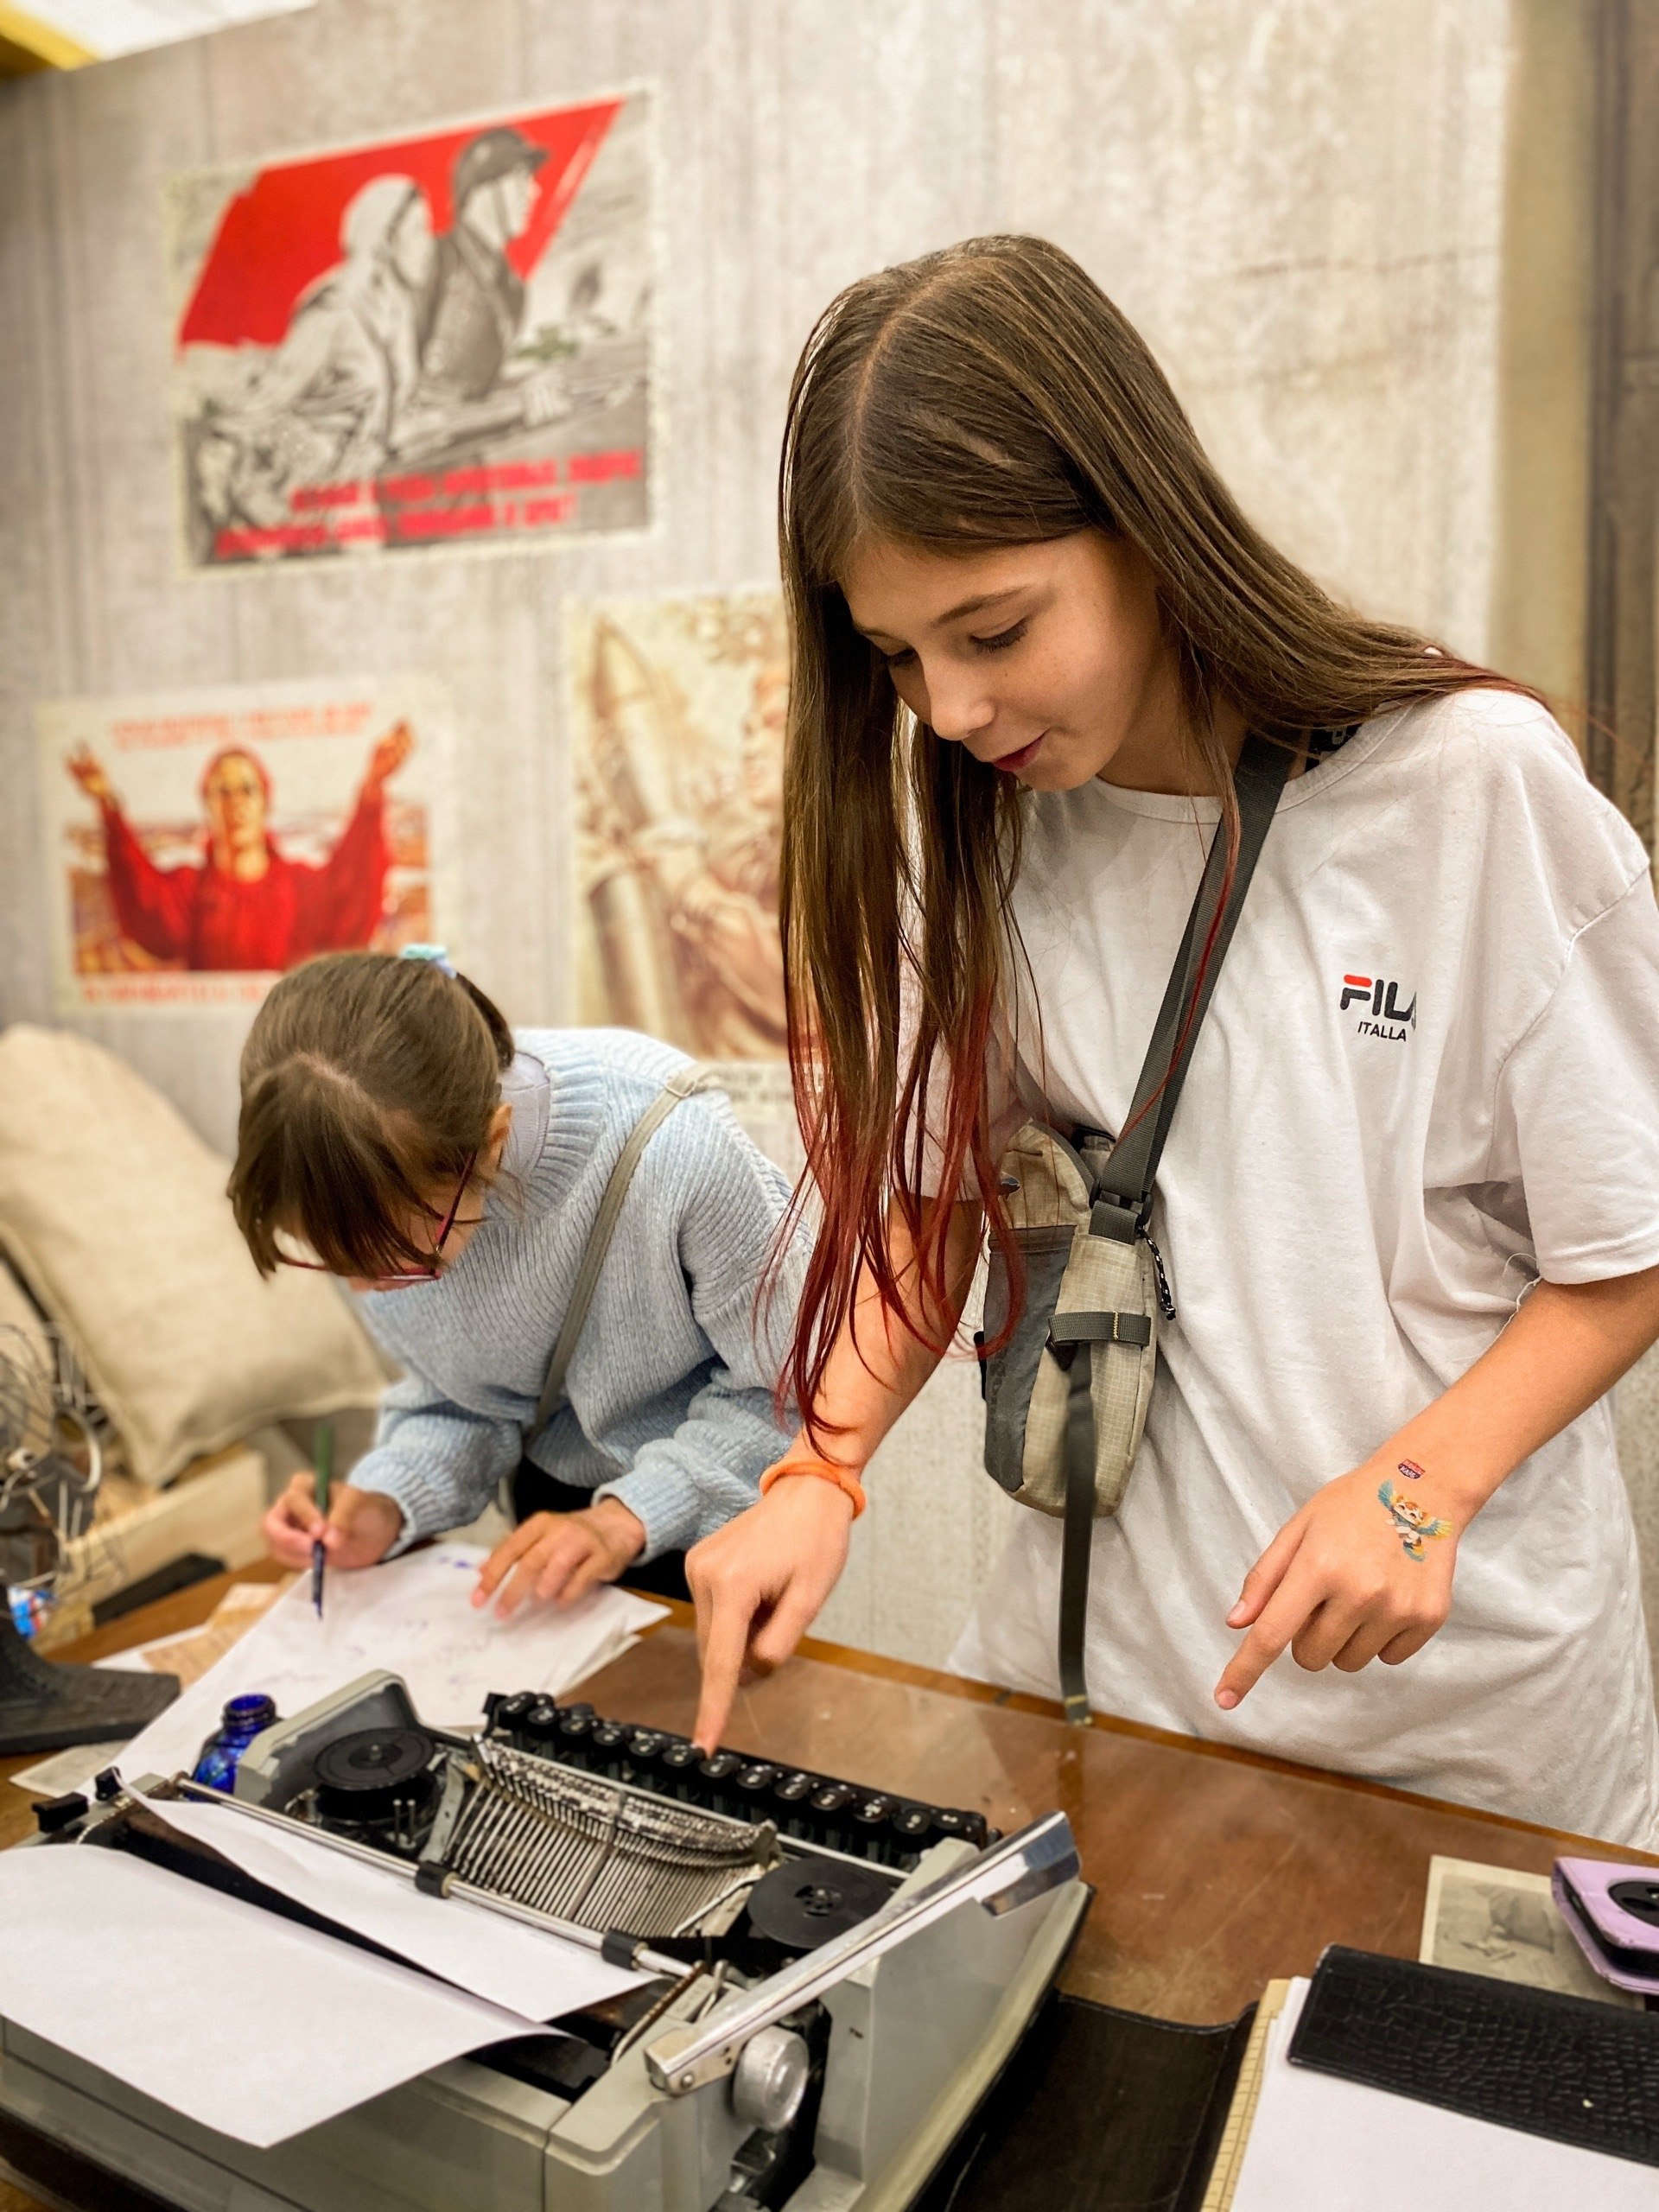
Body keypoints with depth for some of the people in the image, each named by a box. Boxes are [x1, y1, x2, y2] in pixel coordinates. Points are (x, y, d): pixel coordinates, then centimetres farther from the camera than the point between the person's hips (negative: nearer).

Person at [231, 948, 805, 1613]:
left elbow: (779, 1385, -23)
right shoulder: (366, 1189, -22)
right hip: (553, 1487, 4)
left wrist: (629, 1516, -31)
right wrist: (386, 1501, -24)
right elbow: (452, 1399, -7)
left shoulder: (671, 1144, -38)